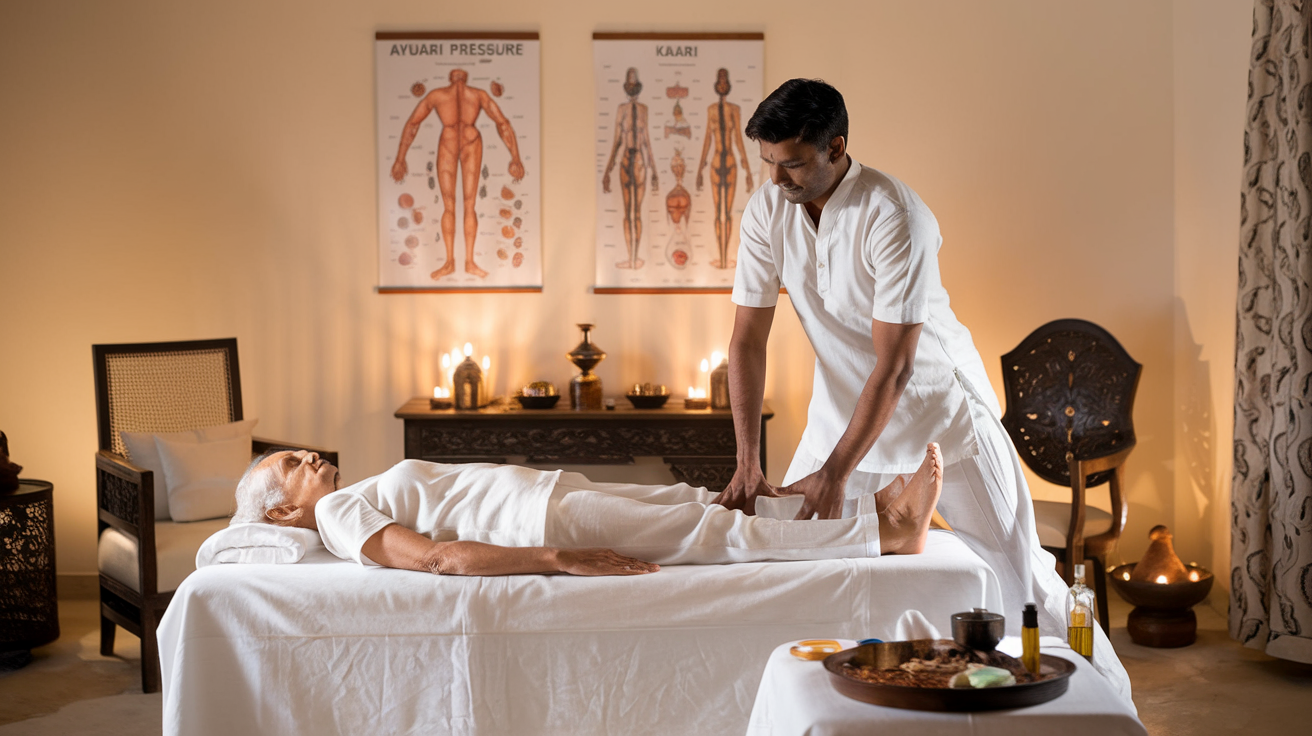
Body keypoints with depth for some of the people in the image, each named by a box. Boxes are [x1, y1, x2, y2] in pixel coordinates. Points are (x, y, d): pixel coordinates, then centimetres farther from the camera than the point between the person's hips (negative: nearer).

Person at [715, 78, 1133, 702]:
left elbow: (894, 365, -29)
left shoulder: (894, 216, -28)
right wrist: (747, 462, -19)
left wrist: (836, 472, -31)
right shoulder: (767, 211, -11)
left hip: (939, 405, -5)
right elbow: (748, 339, -10)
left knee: (1014, 574, -2)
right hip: (844, 400, 5)